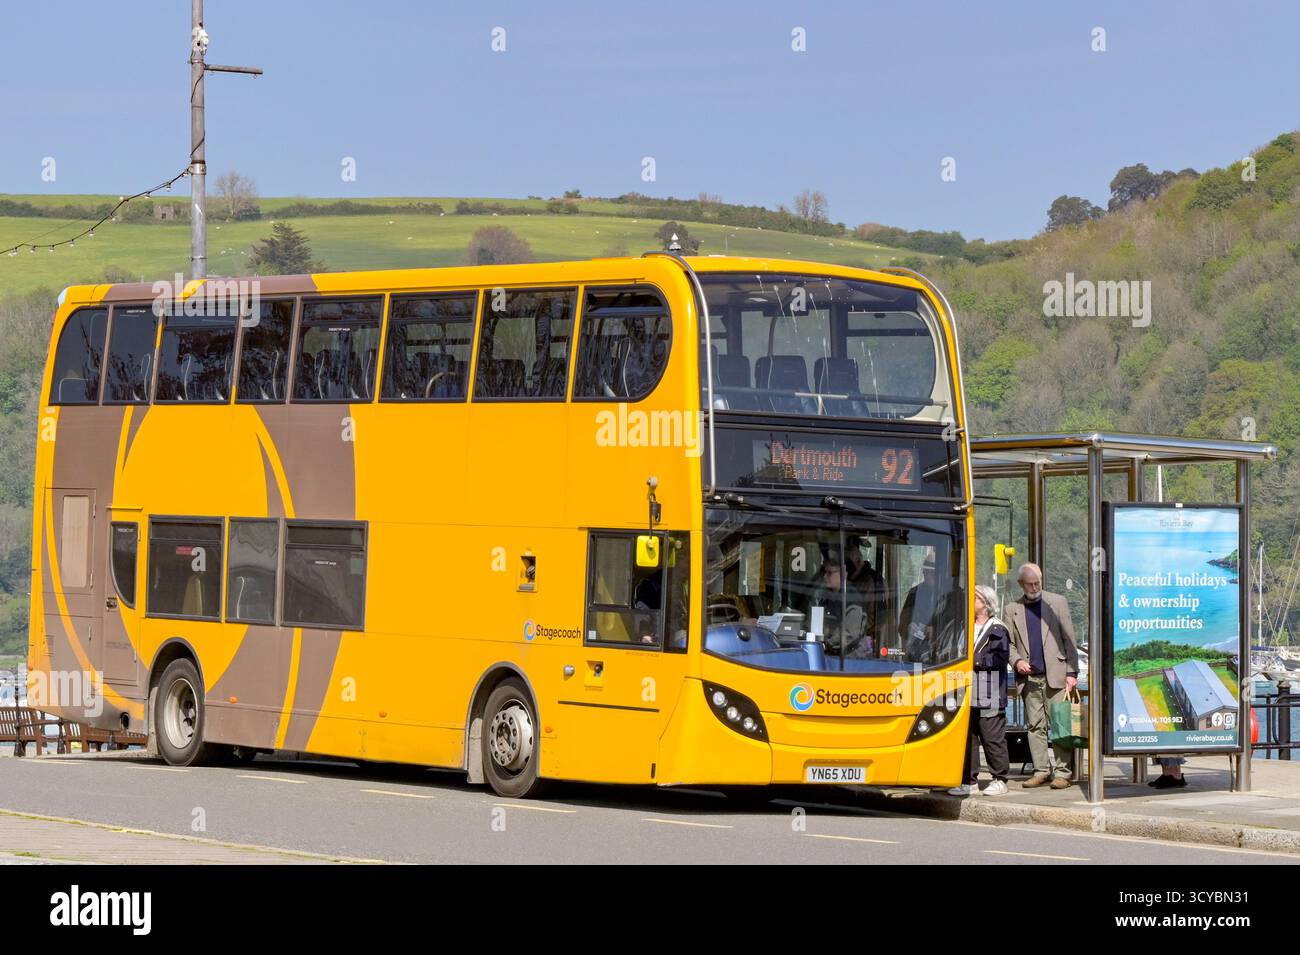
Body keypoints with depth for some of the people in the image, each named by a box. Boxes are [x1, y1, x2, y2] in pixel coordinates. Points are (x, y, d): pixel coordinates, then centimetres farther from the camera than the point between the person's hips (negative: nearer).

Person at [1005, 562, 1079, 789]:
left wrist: (1072, 672, -3)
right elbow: (1009, 643, 15)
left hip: (1055, 676, -3)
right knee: (1035, 726, 3)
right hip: (1028, 677, 3)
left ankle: (1061, 772, -6)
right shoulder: (1013, 610, 14)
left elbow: (1069, 640, 5)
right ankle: (1041, 771, 8)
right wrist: (1017, 661, -6)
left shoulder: (1057, 602, 8)